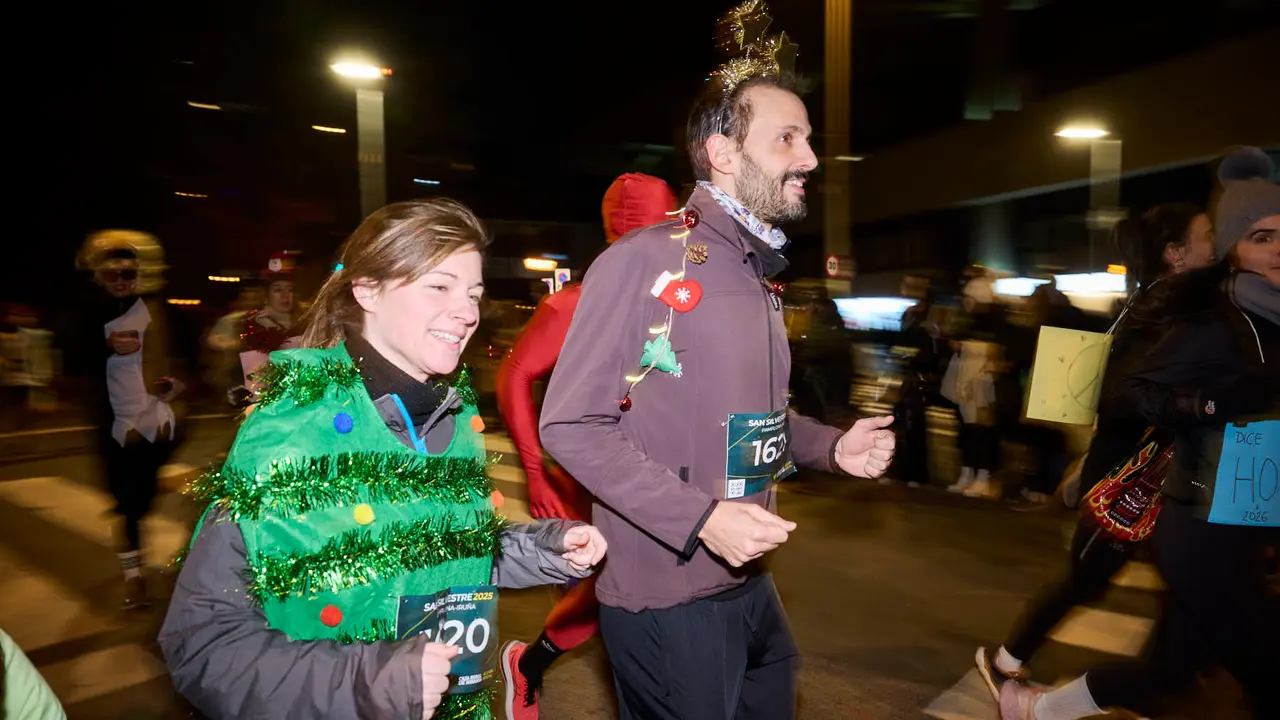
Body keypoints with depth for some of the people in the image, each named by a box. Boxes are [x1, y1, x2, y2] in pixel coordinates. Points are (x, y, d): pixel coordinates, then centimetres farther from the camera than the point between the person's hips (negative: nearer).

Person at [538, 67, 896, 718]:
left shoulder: (759, 277, 11)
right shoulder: (645, 260, -18)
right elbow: (571, 425, -19)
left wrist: (832, 446, 3)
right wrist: (700, 518, -25)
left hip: (750, 587, 9)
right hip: (666, 601, -8)